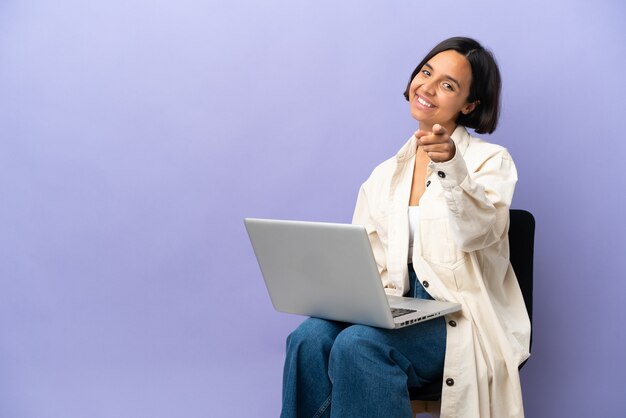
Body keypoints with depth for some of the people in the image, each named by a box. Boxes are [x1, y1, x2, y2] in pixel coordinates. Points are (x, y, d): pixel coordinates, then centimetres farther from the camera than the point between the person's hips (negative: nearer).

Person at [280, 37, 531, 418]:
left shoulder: (490, 160, 1)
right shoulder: (386, 175, 14)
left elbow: (479, 232, -19)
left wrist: (451, 166, -35)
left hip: (462, 323, -4)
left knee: (358, 344, -30)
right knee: (309, 338, -25)